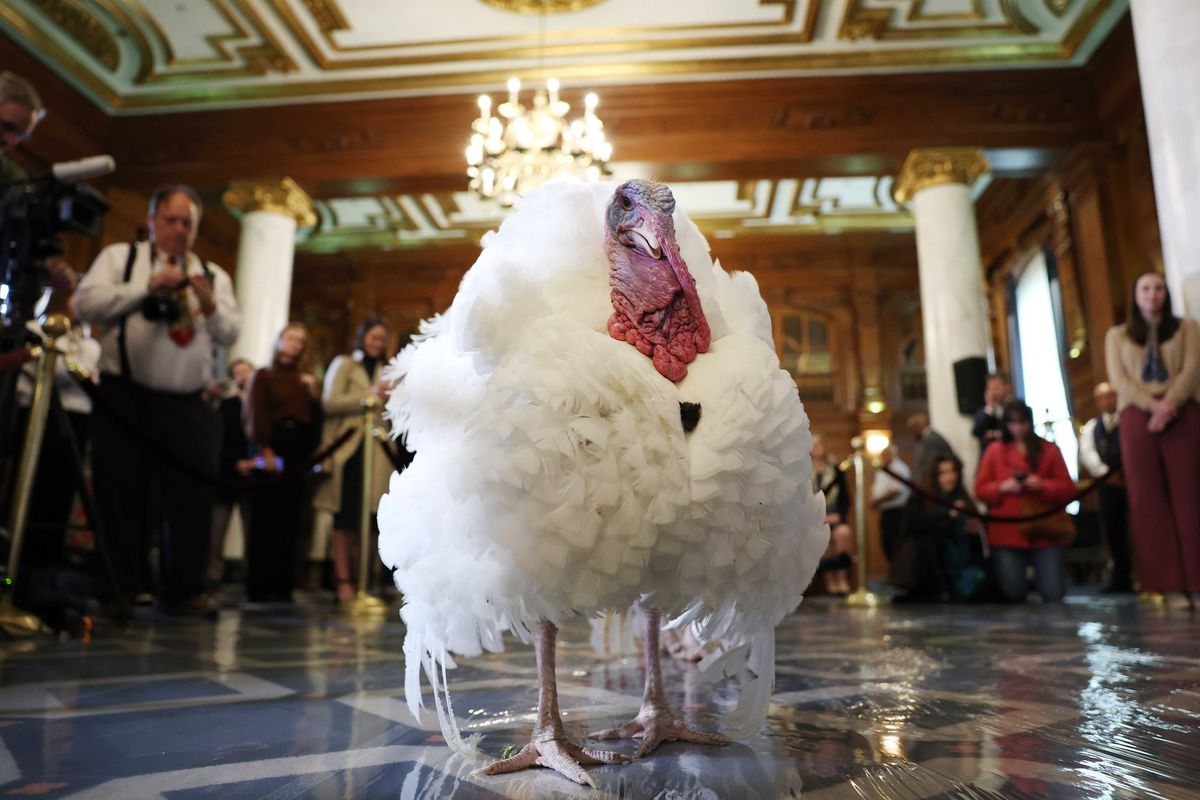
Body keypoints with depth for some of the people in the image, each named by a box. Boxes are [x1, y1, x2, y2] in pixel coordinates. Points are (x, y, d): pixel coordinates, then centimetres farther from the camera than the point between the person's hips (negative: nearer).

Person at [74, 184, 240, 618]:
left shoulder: (213, 276, 16)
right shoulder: (119, 257, 11)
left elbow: (230, 334, 6)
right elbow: (86, 302, -4)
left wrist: (210, 305, -12)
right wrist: (147, 289, -12)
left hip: (187, 406, 2)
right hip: (124, 397, -1)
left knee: (194, 495, -2)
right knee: (122, 495, 2)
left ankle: (185, 589, 8)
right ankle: (122, 586, 15)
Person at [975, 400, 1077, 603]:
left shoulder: (1050, 450, 7)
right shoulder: (995, 451, 6)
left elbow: (1068, 489, 3)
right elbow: (980, 489, 4)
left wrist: (1044, 485, -15)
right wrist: (1002, 487, -14)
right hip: (1007, 535, 0)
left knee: (1053, 595, -5)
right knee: (1013, 595, -6)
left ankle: (1039, 577, 30)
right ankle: (1025, 578, 30)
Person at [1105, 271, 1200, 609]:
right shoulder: (1117, 336, 17)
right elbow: (1119, 378, 3)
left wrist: (1169, 404, -16)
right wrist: (1153, 405, -14)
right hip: (1137, 419, 1)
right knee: (1149, 501, -5)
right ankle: (1172, 586, -4)